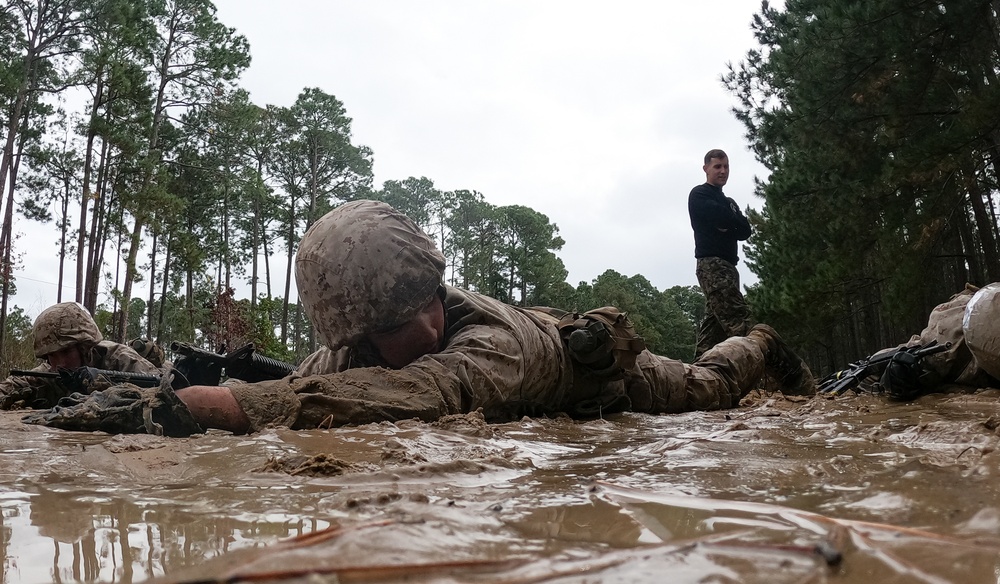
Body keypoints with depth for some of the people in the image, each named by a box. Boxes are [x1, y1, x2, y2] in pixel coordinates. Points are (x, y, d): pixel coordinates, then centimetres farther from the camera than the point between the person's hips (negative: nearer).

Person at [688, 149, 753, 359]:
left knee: (715, 321, 2)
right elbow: (723, 217, -15)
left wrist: (728, 227, -6)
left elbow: (745, 230, 13)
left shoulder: (729, 202, 28)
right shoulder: (699, 195, 4)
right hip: (711, 263, -8)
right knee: (738, 315, -22)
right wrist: (736, 222, 4)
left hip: (727, 265, 8)